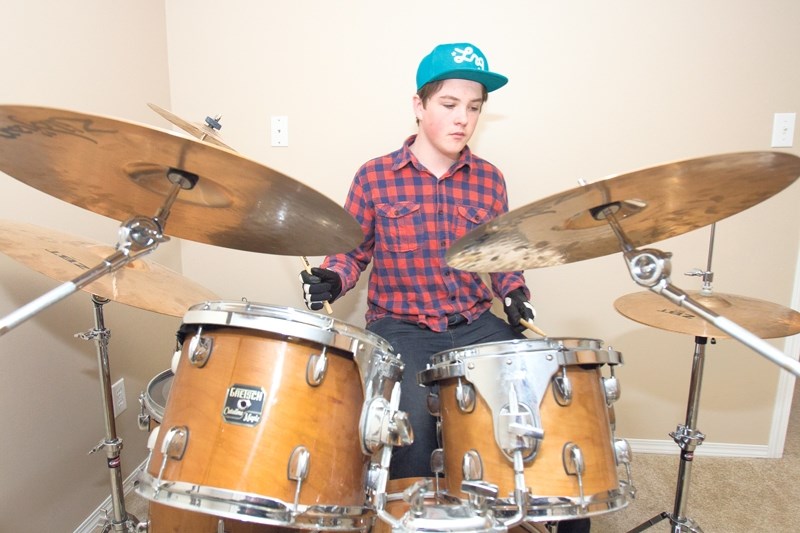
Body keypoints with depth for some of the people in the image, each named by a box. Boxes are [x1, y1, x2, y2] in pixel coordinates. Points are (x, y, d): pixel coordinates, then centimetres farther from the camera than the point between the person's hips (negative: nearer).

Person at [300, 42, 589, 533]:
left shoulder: (489, 180, 8)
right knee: (413, 418, -27)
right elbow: (352, 248, 7)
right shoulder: (375, 177, -1)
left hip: (477, 325, 3)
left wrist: (514, 294, -1)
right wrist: (332, 278, -13)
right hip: (401, 327, -2)